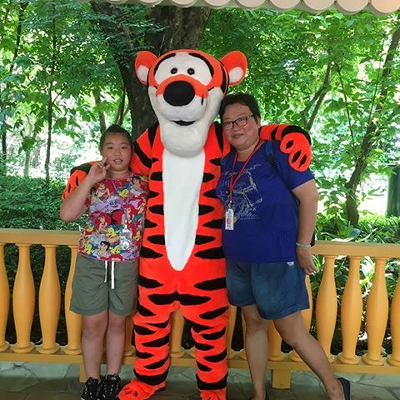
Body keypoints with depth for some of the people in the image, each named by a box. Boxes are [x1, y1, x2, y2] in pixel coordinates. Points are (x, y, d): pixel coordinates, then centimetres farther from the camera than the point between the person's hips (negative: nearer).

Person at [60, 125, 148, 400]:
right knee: (93, 325, 8)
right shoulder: (91, 182, 1)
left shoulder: (143, 183, 2)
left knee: (117, 323, 14)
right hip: (92, 261, 0)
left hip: (127, 263, 1)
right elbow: (67, 214, -15)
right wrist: (91, 180, -15)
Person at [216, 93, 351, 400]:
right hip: (238, 260, 7)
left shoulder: (277, 153, -11)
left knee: (291, 331, 2)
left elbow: (310, 195, -13)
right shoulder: (226, 161, 7)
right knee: (254, 324, 16)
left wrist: (303, 245, -14)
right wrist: (231, 243, 14)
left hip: (276, 259, -6)